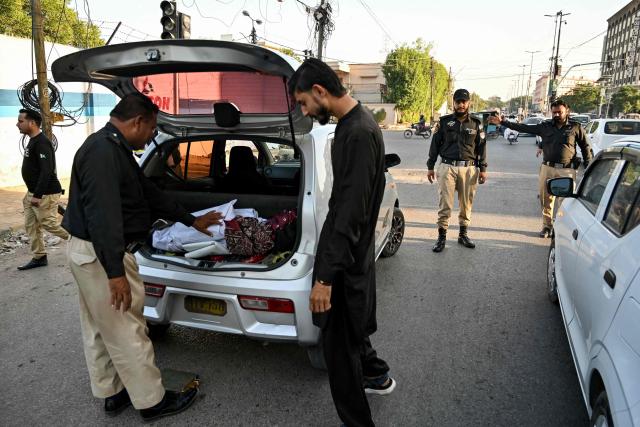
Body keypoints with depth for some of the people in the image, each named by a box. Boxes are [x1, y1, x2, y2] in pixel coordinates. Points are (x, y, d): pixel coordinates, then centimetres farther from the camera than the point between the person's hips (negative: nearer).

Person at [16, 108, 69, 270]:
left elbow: (46, 171, -26)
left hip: (45, 194, -10)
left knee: (49, 224, -4)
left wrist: (37, 195, -27)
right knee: (31, 225, 12)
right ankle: (39, 257, 20)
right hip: (33, 193, 10)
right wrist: (31, 194, 22)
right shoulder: (32, 141, 13)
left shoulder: (41, 143, -19)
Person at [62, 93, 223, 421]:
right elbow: (103, 216, -29)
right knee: (127, 333, 1)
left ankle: (111, 394, 35)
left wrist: (191, 221, 24)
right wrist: (116, 272, -30)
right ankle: (152, 402, 16)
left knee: (100, 330, 19)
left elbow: (149, 194, 19)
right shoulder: (104, 151, -22)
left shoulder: (113, 149, 12)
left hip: (90, 252, 11)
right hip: (101, 256, -11)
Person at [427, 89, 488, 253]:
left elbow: (481, 147, 11)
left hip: (469, 168, 1)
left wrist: (483, 168, 4)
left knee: (466, 204, 7)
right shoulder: (444, 121, 6)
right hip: (447, 167, -1)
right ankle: (442, 236, 5)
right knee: (445, 204, -4)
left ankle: (463, 234, 21)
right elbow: (435, 144, 8)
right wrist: (430, 166, 5)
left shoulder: (476, 124, 9)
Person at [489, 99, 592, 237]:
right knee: (546, 199, 8)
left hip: (566, 170, -2)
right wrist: (502, 122, 1)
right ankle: (547, 225, 21)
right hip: (547, 168, 3)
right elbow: (523, 128, 7)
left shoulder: (576, 127, 4)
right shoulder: (545, 126, 9)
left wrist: (588, 168, 3)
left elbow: (586, 148, 8)